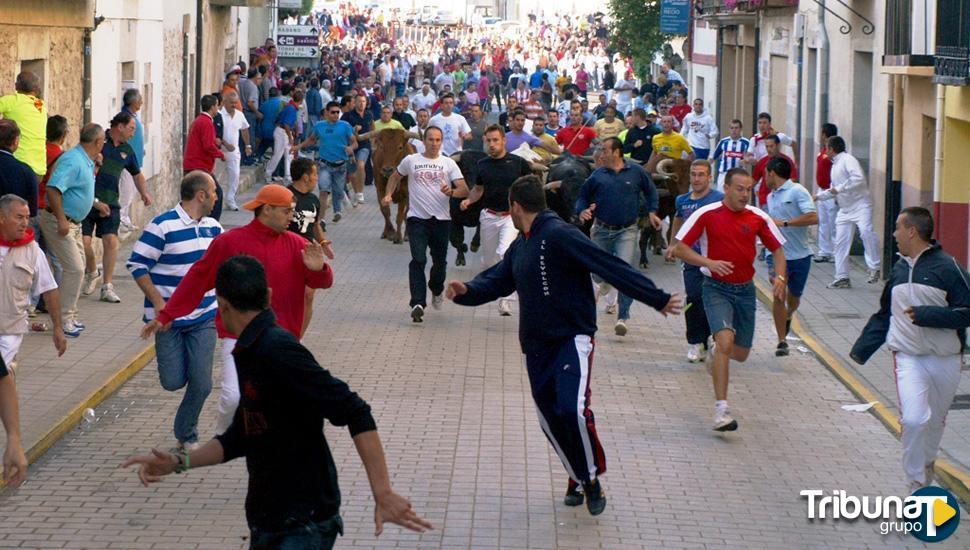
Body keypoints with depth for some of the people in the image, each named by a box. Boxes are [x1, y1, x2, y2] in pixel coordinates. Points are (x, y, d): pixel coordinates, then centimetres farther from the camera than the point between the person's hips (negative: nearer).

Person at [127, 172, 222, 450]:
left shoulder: (213, 227, 8)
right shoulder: (162, 227, -12)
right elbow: (137, 264, -11)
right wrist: (158, 301, -17)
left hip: (204, 318, 4)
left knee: (201, 384, -1)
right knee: (173, 382, -7)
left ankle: (187, 436, 20)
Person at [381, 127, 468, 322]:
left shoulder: (448, 163, 5)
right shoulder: (411, 160, 6)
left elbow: (464, 190, -2)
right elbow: (395, 176, 24)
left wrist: (451, 192, -23)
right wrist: (388, 194, 8)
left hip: (441, 218, 1)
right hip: (417, 218, -1)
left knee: (440, 261, 12)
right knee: (418, 260, -14)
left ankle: (436, 290, 42)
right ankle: (418, 303, -20)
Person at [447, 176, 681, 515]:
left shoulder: (559, 236, -15)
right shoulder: (520, 246, 14)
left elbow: (611, 268, -21)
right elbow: (497, 280, 15)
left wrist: (657, 299, -25)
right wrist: (467, 291, -8)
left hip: (572, 340, -8)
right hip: (535, 346, 9)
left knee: (573, 409, -23)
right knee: (550, 419, 7)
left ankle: (592, 479, -3)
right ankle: (578, 479, 24)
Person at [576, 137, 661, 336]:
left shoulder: (636, 171, -1)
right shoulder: (597, 175, 0)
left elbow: (650, 190, 16)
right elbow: (582, 196, 9)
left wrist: (652, 212, 6)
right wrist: (582, 211, -11)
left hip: (626, 231, -2)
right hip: (602, 230, 2)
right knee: (598, 272, 13)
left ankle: (623, 317, -10)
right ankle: (605, 283, 54)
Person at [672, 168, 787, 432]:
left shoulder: (758, 218, 0)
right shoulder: (706, 214, -9)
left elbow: (777, 249, 11)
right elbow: (680, 248, -7)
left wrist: (780, 277, -8)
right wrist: (709, 262, -22)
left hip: (745, 290, 4)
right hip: (716, 288, -4)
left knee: (741, 353, 11)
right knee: (726, 340, -25)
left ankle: (715, 352, 49)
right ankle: (721, 409, -24)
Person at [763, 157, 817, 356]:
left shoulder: (797, 192, -10)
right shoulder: (771, 197, 12)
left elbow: (813, 217, -22)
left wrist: (784, 223, -22)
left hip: (800, 255, -3)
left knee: (794, 296, 13)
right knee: (779, 295, -15)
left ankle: (788, 317, 48)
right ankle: (782, 341, -10)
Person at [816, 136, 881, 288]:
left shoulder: (848, 160, -10)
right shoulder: (835, 165, 18)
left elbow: (859, 178, -27)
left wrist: (840, 188, -21)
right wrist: (818, 196, 26)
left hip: (860, 205, -9)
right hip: (845, 209, 9)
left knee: (866, 231, -31)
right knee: (841, 243, 7)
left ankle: (874, 268, -28)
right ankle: (842, 278, 14)